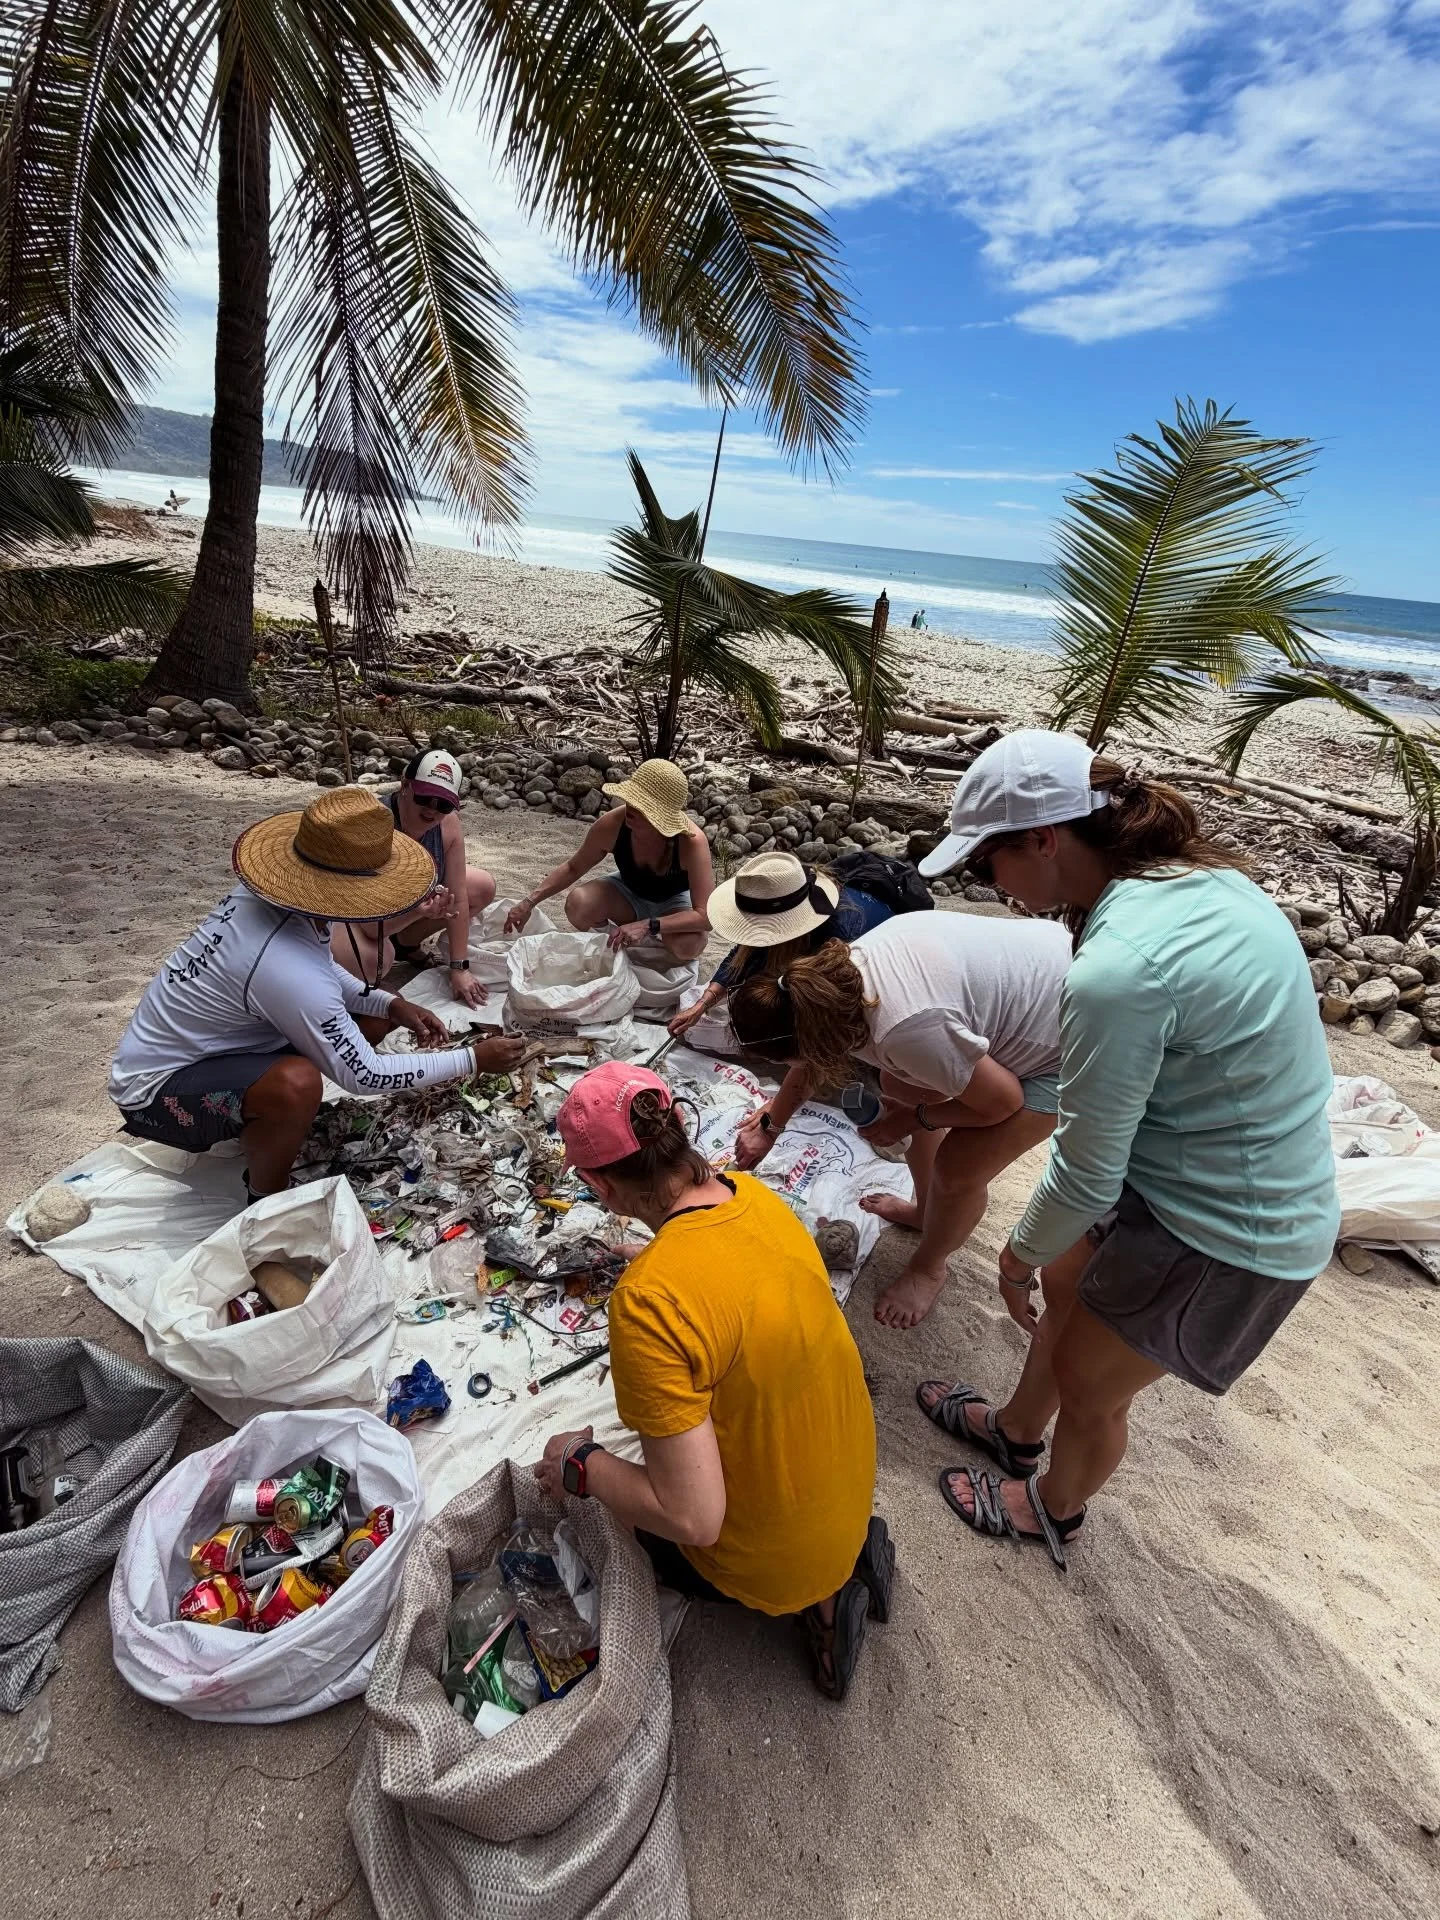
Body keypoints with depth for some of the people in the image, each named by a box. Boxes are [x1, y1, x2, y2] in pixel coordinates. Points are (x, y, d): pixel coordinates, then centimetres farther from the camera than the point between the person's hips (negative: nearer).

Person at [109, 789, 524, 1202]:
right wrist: (472, 1060, -19)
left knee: (374, 1018, 5)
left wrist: (391, 1004, -5)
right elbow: (363, 1075, -25)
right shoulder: (288, 971, -36)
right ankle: (266, 1203, -9)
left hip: (192, 1044, 9)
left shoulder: (267, 896, -13)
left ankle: (258, 1125, 16)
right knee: (296, 1083, -39)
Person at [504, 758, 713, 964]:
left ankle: (650, 940, -1)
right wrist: (530, 901, -17)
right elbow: (573, 868, -8)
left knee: (688, 945, -35)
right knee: (578, 903, -30)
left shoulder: (692, 841, -36)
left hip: (675, 902, -2)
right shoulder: (613, 823, -27)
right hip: (630, 892, 2)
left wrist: (647, 926, -46)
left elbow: (705, 916, -37)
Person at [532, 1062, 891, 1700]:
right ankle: (848, 1556, 17)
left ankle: (812, 1597, 10)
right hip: (853, 1485, 6)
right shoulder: (757, 1198, -15)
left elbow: (692, 1519, -32)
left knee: (648, 1527, 24)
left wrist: (580, 1464, -16)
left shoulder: (648, 1301, -38)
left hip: (779, 1557, -5)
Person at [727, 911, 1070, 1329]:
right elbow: (811, 1060, 10)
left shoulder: (906, 1032, -38)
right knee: (899, 1088, 15)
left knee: (957, 1168, -4)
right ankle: (929, 1210, 40)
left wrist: (914, 1119, -6)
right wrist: (770, 1126, 21)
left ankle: (927, 1269, 28)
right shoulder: (837, 976, -12)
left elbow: (1002, 1100, -20)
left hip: (1065, 1045, -8)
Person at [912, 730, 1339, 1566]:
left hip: (1221, 1235, -8)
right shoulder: (1201, 875, -5)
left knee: (1086, 1382, 16)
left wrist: (1020, 1254, -1)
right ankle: (1017, 1429, 54)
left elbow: (1085, 1178, -22)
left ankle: (1054, 1510, 48)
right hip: (1261, 1189, 8)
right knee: (1068, 1283, 26)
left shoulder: (1116, 970, -33)